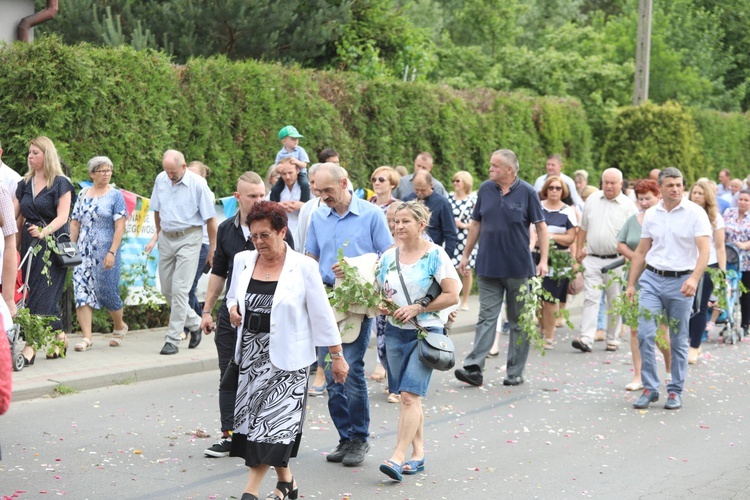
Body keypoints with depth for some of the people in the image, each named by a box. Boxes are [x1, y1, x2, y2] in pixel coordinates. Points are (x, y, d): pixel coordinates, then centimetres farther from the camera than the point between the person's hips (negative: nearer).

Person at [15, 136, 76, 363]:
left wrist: (45, 231, -30)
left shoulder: (61, 183, -4)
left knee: (42, 294, -12)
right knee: (48, 296, 6)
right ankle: (60, 339, 17)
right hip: (29, 242, 6)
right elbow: (19, 217, 13)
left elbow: (62, 217, -13)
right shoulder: (25, 184, 13)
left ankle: (30, 347, -16)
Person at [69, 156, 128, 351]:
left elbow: (120, 227, -9)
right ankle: (87, 337, -4)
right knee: (82, 291, -4)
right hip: (84, 252, 4)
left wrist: (112, 252, -17)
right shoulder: (83, 195, 11)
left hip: (105, 252, -4)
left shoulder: (115, 196, -2)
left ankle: (120, 326, 26)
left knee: (107, 291, 1)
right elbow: (74, 224, 13)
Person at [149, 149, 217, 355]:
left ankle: (173, 339, -5)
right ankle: (194, 323, 30)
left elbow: (210, 218, -7)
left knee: (179, 289, -10)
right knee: (166, 289, 10)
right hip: (166, 238, 6)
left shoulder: (198, 184, -12)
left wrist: (213, 249, -5)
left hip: (189, 239, -6)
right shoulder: (160, 180, 2)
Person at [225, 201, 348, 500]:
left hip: (286, 358, -5)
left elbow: (321, 314, -4)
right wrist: (232, 309, -3)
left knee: (272, 420, -9)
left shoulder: (303, 267, -7)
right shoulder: (243, 261, 5)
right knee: (258, 419, 6)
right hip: (251, 354, 5)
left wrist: (337, 355, -2)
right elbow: (232, 295, 22)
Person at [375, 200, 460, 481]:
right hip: (395, 332, 5)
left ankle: (398, 457, -16)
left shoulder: (435, 255, -6)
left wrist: (417, 309, -14)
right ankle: (418, 454, 18)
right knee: (410, 398, 9)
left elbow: (452, 295, -10)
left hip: (426, 332, -5)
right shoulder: (388, 257, 9)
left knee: (410, 395, -14)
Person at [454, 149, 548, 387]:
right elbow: (476, 224, 13)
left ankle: (515, 372, 13)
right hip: (488, 267, 2)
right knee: (486, 317, -2)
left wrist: (543, 260, -11)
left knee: (519, 321, 7)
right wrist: (466, 255, 12)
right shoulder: (485, 189, 5)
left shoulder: (527, 193, -5)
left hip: (519, 268, -2)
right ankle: (474, 368, -8)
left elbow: (541, 227, -3)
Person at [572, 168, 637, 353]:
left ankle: (612, 338, 18)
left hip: (615, 260, -2)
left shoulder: (628, 206, -2)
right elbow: (583, 228, 15)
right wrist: (579, 250, 12)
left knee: (614, 301, 8)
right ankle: (586, 338, -14)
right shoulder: (592, 200, 8)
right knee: (590, 298, -7)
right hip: (592, 259, 2)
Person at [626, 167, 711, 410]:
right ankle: (650, 388, 3)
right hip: (652, 279, 3)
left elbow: (704, 251, -13)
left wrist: (694, 278, -28)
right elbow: (641, 252, 15)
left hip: (681, 282, -3)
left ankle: (675, 391, 16)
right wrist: (631, 284, 12)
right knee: (645, 334, -8)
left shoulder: (695, 213, -5)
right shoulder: (651, 214, 7)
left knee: (678, 340, 5)